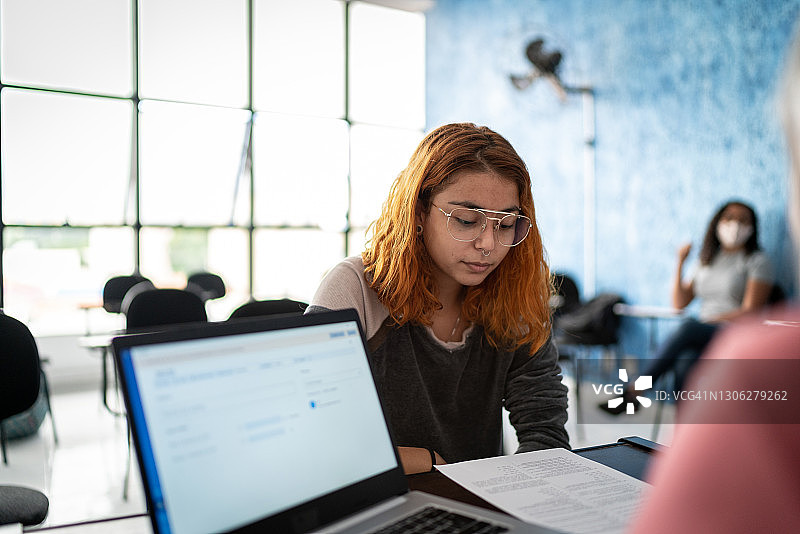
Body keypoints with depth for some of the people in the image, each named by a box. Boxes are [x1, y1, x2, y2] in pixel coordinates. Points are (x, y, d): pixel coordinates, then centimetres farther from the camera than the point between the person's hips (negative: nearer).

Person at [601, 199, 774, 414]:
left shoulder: (757, 261, 6)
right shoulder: (708, 260, 21)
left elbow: (751, 311, -5)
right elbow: (679, 303, 15)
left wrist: (710, 320, -15)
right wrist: (680, 263, 7)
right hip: (702, 339, 4)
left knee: (689, 327, -35)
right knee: (685, 361, -33)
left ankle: (633, 392, -36)